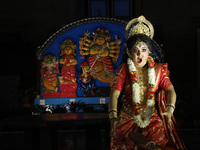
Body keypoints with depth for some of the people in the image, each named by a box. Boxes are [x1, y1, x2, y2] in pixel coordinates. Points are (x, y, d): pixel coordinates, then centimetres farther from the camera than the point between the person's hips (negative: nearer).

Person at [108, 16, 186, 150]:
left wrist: (169, 109, -23)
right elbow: (114, 94, -5)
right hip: (128, 117, 0)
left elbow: (170, 90, -1)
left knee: (160, 137, -25)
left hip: (152, 117, 1)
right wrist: (113, 116, -23)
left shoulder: (158, 69, 8)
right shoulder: (124, 69, 5)